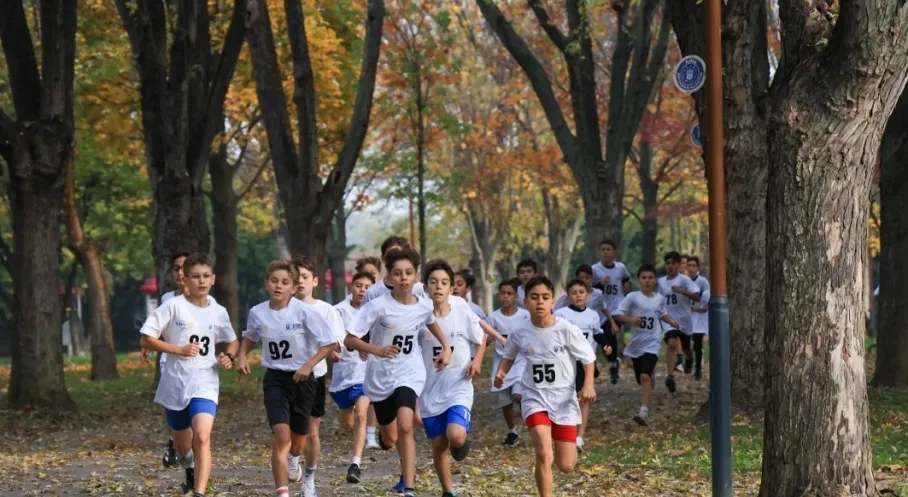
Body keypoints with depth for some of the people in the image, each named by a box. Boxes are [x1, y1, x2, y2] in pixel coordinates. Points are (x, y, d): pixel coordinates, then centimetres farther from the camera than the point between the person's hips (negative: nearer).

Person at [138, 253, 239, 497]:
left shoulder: (219, 313, 5)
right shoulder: (174, 307, -6)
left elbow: (233, 341, 23)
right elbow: (145, 339, -9)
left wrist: (229, 356, 2)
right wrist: (179, 349, -17)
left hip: (205, 384, 0)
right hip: (175, 385, 0)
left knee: (202, 437, -24)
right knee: (182, 445, 17)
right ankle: (191, 471, 51)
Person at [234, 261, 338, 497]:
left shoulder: (304, 312, -14)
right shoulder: (257, 313, -3)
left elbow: (330, 343, -10)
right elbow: (250, 337, 20)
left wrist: (308, 365, -20)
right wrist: (242, 356, 1)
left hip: (302, 379, -1)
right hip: (275, 379, 1)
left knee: (299, 440, 12)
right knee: (282, 435, -18)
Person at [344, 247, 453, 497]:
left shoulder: (424, 306, -6)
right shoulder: (378, 305, -18)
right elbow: (349, 339, -18)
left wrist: (445, 347, 8)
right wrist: (378, 350, -32)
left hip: (409, 373, 0)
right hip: (380, 376, 0)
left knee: (405, 426, -25)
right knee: (389, 440, 13)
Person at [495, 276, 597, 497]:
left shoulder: (567, 330, -13)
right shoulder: (520, 334, -6)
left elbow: (588, 358, -3)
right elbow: (509, 355, 15)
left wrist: (589, 384, -18)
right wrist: (501, 372, -5)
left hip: (564, 399, 0)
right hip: (535, 399, 0)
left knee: (566, 466, 2)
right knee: (544, 455, -23)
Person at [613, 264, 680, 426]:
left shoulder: (660, 298, 3)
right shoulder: (632, 297, -7)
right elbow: (618, 314, -11)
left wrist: (672, 322, 5)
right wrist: (630, 319, -29)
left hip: (652, 344, -1)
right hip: (636, 344, 1)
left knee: (645, 376, -21)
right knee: (641, 379, 16)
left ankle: (644, 412, -28)